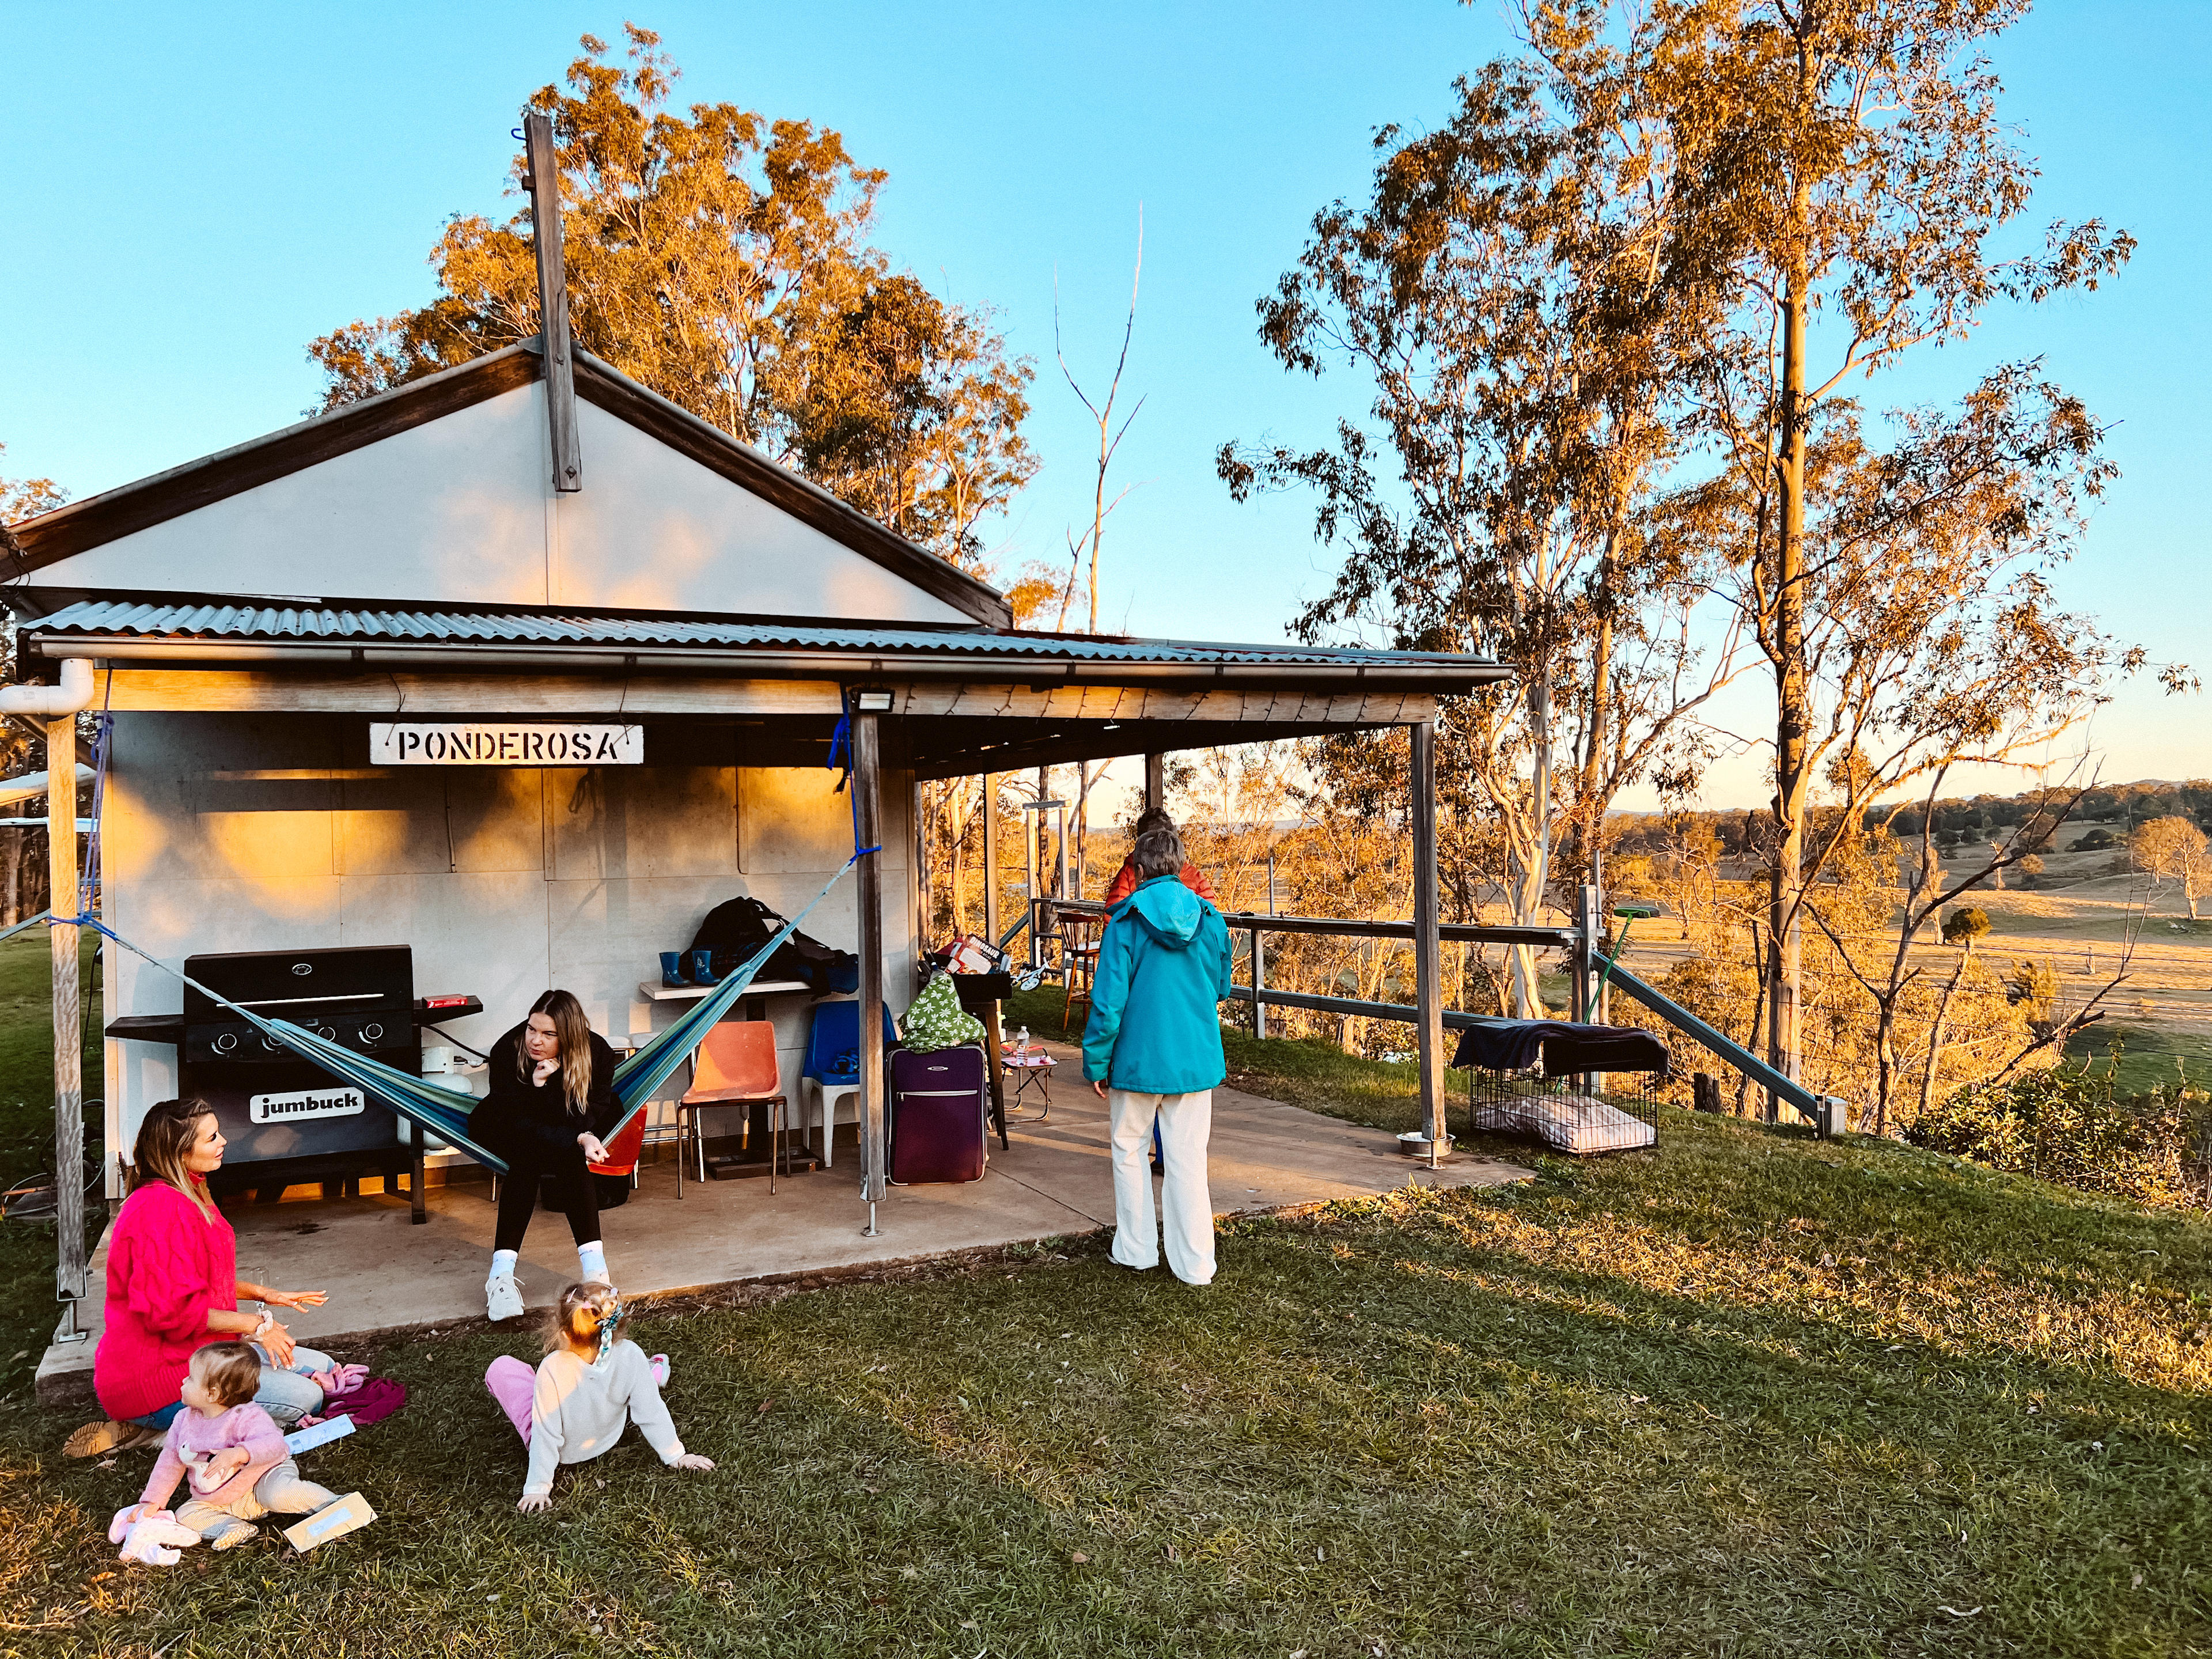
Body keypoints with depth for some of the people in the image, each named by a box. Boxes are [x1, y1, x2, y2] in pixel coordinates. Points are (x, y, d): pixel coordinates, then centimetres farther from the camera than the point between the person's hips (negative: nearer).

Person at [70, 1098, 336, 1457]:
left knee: (322, 1368, 7)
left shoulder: (190, 1198, 11)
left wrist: (264, 1294, 9)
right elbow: (170, 1311, -27)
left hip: (198, 1350, 11)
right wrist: (255, 1324, -17)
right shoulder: (160, 1209, -23)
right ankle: (160, 1429, -8)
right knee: (303, 1397, -20)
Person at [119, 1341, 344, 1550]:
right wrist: (152, 1501, 9)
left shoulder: (245, 1417, -21)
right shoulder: (184, 1421, 0)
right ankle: (235, 1529, -24)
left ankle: (331, 1504, -20)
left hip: (261, 1479, -7)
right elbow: (170, 1463, 12)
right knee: (186, 1513, -13)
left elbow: (273, 1443, -33)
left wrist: (237, 1454, -45)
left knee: (279, 1493, -34)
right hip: (218, 1501, 7)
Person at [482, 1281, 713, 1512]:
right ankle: (654, 1373, 42)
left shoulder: (552, 1369, -37)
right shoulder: (629, 1355, -30)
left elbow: (546, 1436, -29)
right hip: (607, 1439, 3)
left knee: (501, 1368, 12)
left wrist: (537, 1488, -15)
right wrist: (676, 1456, -6)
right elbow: (652, 1413, -20)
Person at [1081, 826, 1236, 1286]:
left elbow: (1108, 1002, -12)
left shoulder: (1126, 924, -11)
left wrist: (1096, 1063, -3)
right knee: (1188, 1159, 7)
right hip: (1196, 1059, 3)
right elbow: (1221, 987, 14)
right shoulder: (1210, 920, -1)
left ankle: (1136, 1250, 23)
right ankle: (1195, 1264, 11)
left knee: (1130, 1150, 15)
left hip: (1138, 1057, -3)